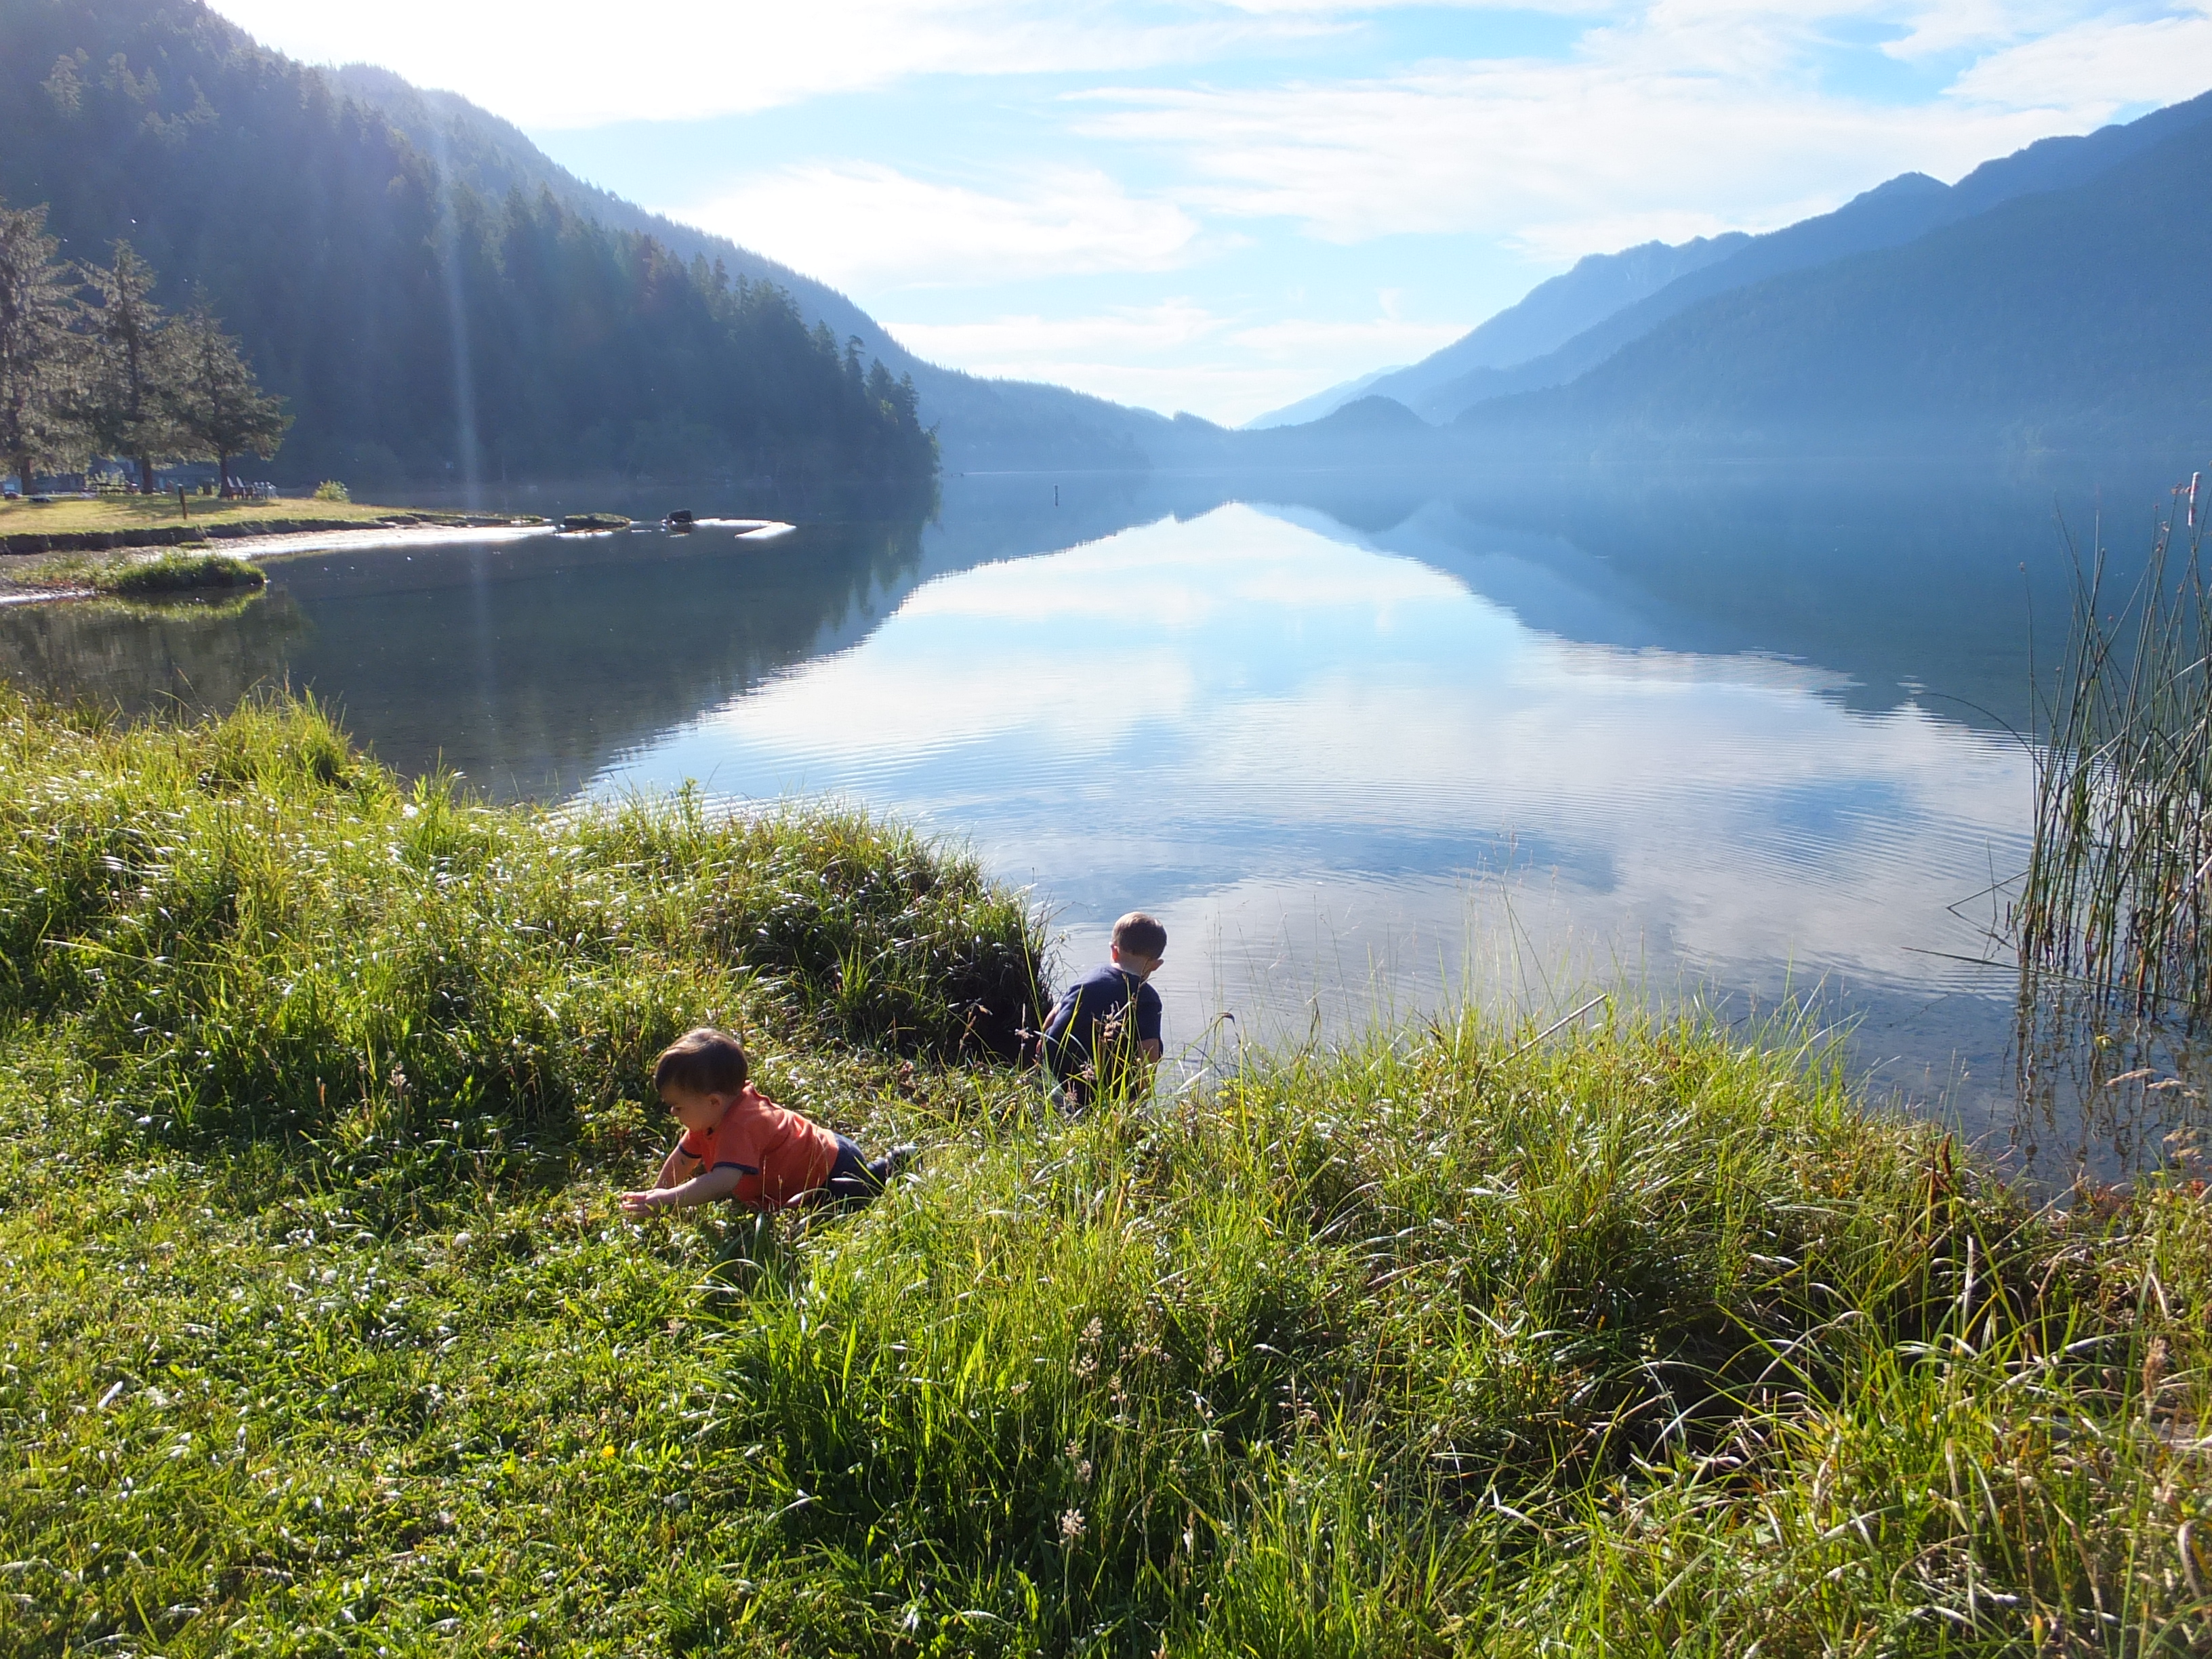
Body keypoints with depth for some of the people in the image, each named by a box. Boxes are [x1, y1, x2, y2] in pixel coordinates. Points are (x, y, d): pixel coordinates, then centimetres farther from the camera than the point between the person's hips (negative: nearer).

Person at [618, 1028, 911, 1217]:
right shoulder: (715, 1114, -4)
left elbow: (723, 1182, -48)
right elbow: (683, 1160, 9)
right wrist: (655, 1193, 1)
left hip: (837, 1166, -10)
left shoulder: (739, 1127, -35)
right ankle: (888, 1165, 27)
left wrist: (666, 1200, -45)